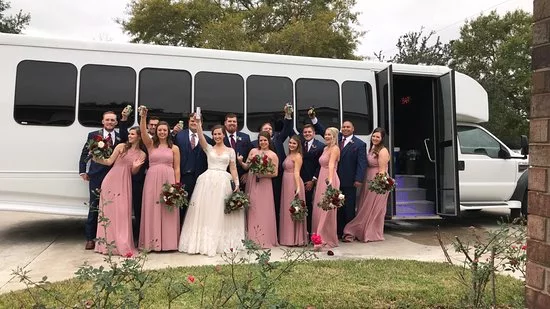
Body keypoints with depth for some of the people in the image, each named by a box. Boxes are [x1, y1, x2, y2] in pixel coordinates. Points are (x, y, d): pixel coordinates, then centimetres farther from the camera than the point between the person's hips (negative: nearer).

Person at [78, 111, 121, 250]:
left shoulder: (121, 138, 6)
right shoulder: (93, 135, 5)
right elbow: (84, 154, 8)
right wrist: (83, 172, 3)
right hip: (96, 176, -1)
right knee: (94, 207, 4)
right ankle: (90, 238, 13)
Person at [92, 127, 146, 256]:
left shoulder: (142, 154, 6)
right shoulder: (121, 146, 3)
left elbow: (133, 172, 8)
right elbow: (109, 161, 2)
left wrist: (136, 166, -13)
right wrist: (97, 159, -12)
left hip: (125, 183, 0)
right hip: (111, 180, 0)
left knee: (122, 212, -2)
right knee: (108, 210, 4)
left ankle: (122, 245, 9)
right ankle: (108, 243, 17)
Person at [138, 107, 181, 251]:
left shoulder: (174, 148, 7)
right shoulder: (150, 144, 8)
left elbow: (177, 168, 5)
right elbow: (143, 132, -11)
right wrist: (143, 117, -26)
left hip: (168, 180, 0)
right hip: (152, 180, 1)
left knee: (168, 211, 1)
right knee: (152, 210, 2)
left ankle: (168, 241, 11)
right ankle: (152, 241, 11)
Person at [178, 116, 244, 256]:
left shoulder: (230, 150, 11)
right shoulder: (208, 148, 10)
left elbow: (233, 168, 8)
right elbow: (201, 137, -9)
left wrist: (237, 184, -2)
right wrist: (198, 124, -23)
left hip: (223, 182, 0)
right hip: (208, 181, 0)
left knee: (222, 213, 3)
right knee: (206, 211, -3)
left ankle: (224, 241, 14)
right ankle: (206, 241, 5)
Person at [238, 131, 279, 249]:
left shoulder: (273, 155, -1)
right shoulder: (253, 151, 7)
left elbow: (275, 173, -3)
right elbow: (246, 167, 10)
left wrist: (263, 174, -15)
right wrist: (241, 162, -9)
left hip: (264, 185, -3)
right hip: (251, 184, 3)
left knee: (264, 211, -1)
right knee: (252, 211, 6)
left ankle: (265, 239, 8)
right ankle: (252, 237, 16)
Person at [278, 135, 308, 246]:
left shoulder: (297, 156, -8)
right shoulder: (289, 155, 17)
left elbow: (296, 173, -16)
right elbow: (286, 170, 13)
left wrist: (298, 187, -24)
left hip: (294, 184, -9)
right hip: (286, 184, 9)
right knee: (286, 210, 12)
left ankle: (294, 238, 5)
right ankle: (287, 237, 21)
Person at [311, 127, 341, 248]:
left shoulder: (335, 148, -10)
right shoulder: (325, 148, 16)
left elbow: (331, 164, -27)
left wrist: (330, 179, -40)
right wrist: (315, 180, 14)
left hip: (329, 181, -9)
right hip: (322, 180, 9)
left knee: (327, 210, -5)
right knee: (319, 209, 12)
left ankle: (329, 239, 3)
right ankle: (320, 237, 23)